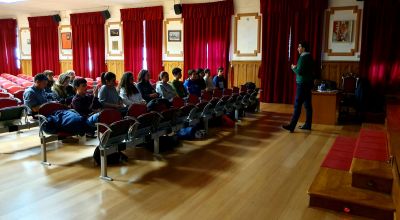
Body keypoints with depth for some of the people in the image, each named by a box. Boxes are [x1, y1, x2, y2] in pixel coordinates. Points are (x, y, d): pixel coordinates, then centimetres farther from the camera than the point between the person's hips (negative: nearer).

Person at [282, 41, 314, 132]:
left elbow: (299, 71, -20)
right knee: (308, 105, 10)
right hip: (308, 83, 10)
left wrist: (294, 68, -2)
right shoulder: (309, 57, 14)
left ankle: (292, 126, -11)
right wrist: (296, 68, 12)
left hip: (302, 84, -10)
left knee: (297, 105, -10)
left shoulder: (303, 57, -14)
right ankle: (308, 125, 16)